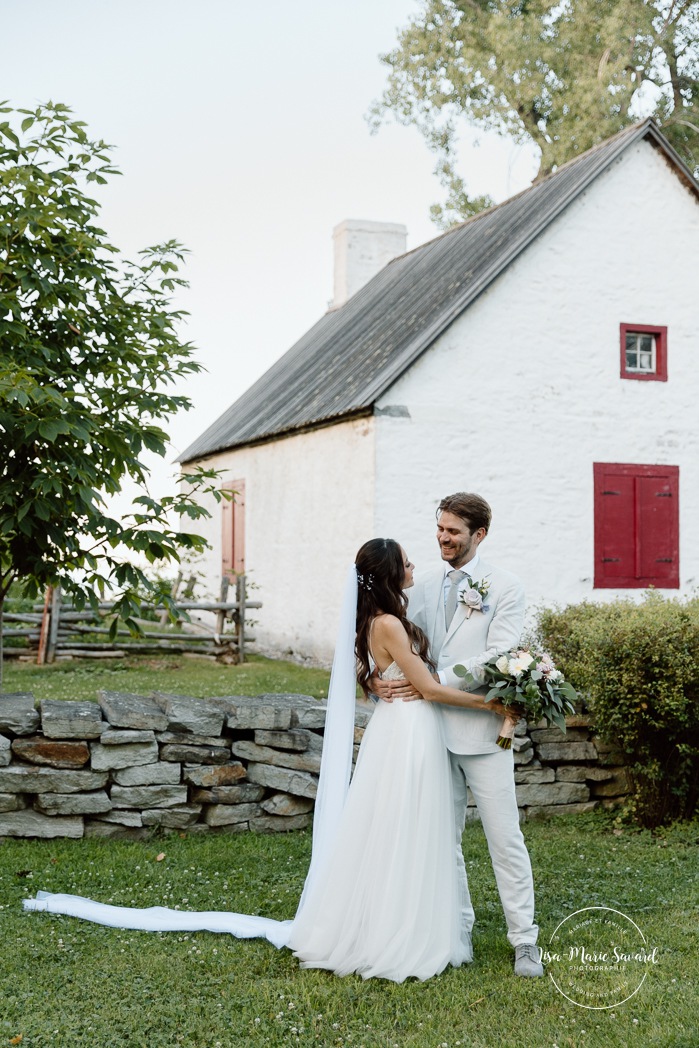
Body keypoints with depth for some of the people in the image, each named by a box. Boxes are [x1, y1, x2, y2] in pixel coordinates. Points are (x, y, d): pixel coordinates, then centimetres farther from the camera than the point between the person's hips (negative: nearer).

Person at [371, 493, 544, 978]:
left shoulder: (505, 588, -6)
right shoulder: (426, 584, 10)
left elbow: (497, 659, -15)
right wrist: (379, 675, -10)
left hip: (482, 731, -5)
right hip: (433, 728, 5)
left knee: (505, 837, 0)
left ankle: (525, 941, 9)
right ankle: (457, 928, 26)